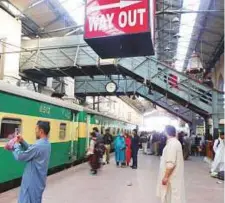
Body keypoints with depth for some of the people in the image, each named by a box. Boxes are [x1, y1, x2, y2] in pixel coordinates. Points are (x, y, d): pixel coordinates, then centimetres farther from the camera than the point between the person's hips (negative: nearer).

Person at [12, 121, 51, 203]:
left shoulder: (38, 146, -28)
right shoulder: (46, 144, 4)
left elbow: (20, 156, -20)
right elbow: (31, 151, 15)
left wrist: (16, 144, -4)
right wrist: (22, 142, 6)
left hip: (33, 181, -9)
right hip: (39, 180, 9)